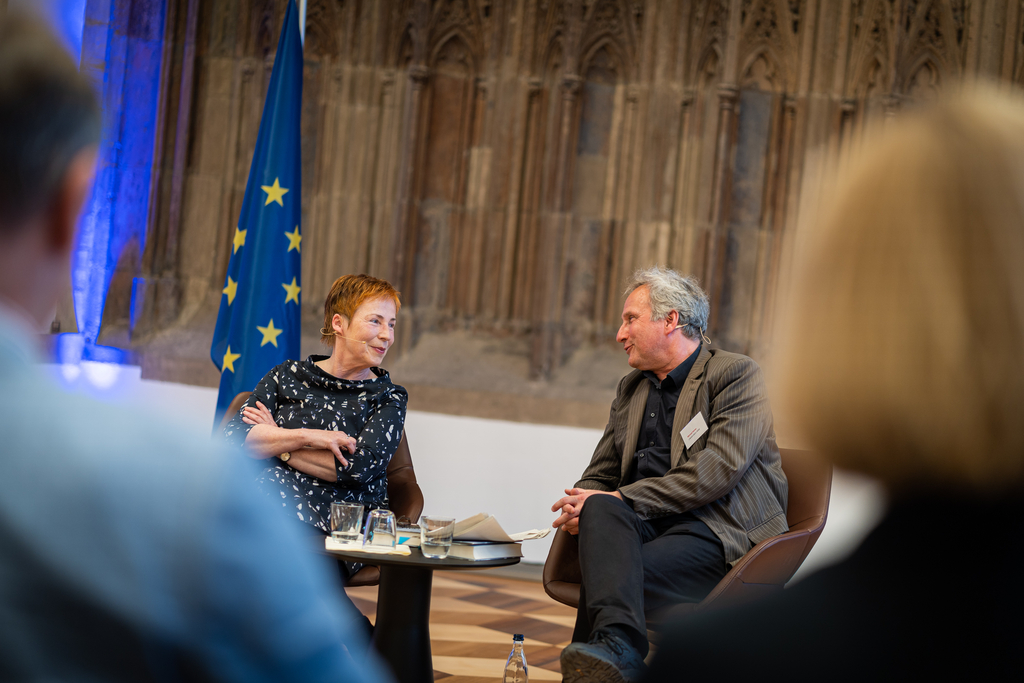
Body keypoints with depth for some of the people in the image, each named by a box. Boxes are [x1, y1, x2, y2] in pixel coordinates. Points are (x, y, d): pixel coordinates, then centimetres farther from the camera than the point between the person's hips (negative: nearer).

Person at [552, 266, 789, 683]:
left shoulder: (736, 375, 0)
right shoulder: (630, 389, 24)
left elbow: (718, 471, -15)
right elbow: (600, 474, 23)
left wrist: (622, 498, -18)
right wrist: (579, 506, -4)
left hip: (721, 533, -5)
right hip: (646, 525, 6)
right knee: (600, 511, -33)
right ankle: (617, 645, -51)